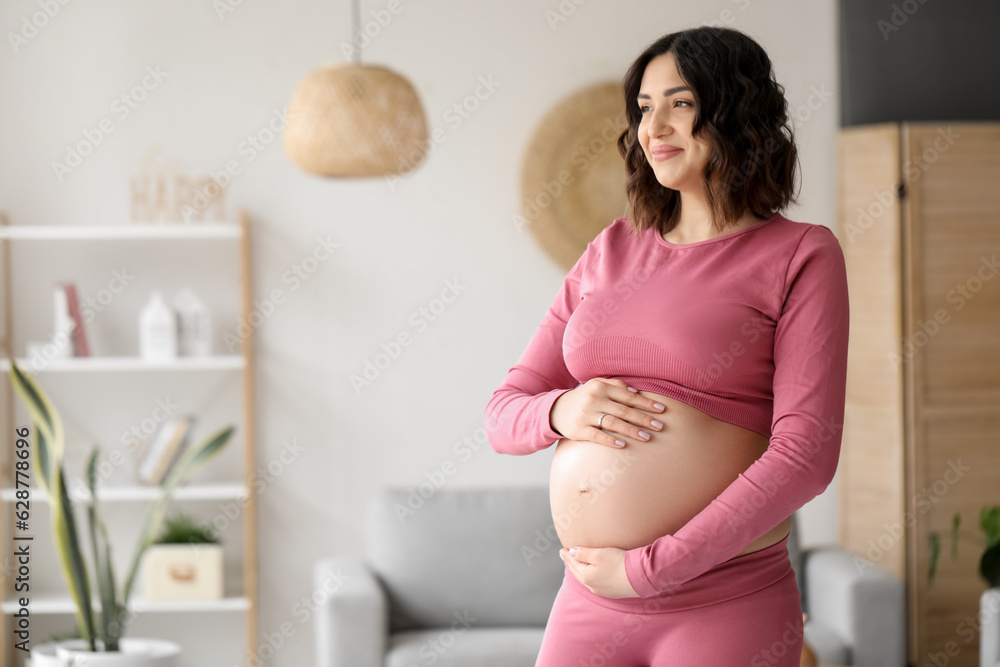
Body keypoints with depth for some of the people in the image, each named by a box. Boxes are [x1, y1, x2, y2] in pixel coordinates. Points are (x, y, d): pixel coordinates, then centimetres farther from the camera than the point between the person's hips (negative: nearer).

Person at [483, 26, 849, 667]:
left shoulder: (801, 254, -2)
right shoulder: (611, 252, 12)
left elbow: (806, 454, -11)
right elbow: (502, 416, 13)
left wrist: (648, 568, -13)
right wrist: (562, 412, -10)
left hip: (727, 611, -4)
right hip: (588, 606, 4)